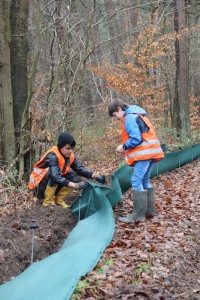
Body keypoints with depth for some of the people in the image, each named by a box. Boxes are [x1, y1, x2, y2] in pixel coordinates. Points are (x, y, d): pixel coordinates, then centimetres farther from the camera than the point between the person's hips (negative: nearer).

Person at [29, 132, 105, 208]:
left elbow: (81, 169, -11)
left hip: (52, 186, 7)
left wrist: (95, 176, -30)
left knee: (73, 176, -10)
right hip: (39, 187, -6)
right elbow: (55, 177, -40)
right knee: (53, 173, -33)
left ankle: (59, 199, 6)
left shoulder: (69, 156, -5)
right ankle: (48, 202, -14)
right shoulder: (52, 156, -28)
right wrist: (75, 185, -48)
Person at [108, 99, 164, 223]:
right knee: (145, 180, 15)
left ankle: (138, 214, -9)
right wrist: (126, 149, 15)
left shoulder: (129, 118, -9)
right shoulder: (137, 115, 22)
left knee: (136, 181, -9)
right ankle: (150, 210, 19)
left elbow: (136, 139, -19)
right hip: (150, 151, 10)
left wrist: (124, 147, -3)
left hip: (144, 153, -10)